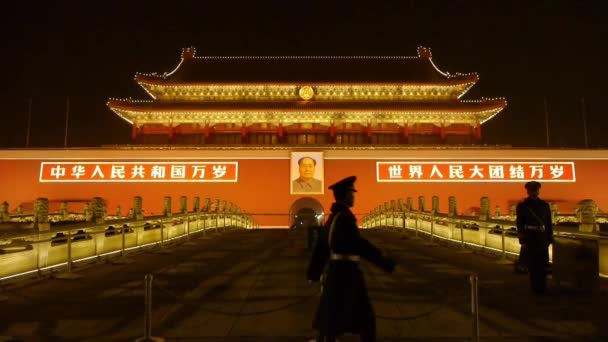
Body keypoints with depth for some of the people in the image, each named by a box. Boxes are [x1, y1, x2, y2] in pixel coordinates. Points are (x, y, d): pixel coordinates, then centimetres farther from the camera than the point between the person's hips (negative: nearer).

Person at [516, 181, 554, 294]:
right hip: (529, 240, -2)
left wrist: (550, 239, 6)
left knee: (542, 265, 3)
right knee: (532, 266, 0)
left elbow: (549, 223, 11)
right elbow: (520, 225, -2)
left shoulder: (544, 205, 9)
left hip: (542, 240, 3)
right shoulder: (522, 206, 0)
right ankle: (535, 288, 7)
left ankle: (542, 288, 12)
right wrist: (522, 241, -7)